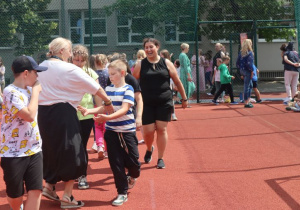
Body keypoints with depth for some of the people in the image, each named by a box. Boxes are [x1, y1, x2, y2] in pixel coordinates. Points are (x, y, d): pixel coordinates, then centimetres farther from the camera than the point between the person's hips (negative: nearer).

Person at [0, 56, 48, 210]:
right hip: (13, 153, -6)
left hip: (34, 150, 6)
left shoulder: (29, 89, 8)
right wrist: (35, 91, -15)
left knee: (35, 191, -3)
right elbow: (30, 115, -24)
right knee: (15, 195, 9)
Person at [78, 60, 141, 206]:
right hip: (111, 131, 4)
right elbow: (104, 107, 8)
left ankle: (133, 175, 39)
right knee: (116, 163, 4)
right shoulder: (108, 89, 5)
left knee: (131, 159, 3)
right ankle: (122, 193, 15)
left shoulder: (128, 89, -11)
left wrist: (107, 117, -34)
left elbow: (124, 109, -21)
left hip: (127, 130, -4)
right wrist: (89, 111, -9)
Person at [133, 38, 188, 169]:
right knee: (148, 131, -1)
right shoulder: (140, 65, 1)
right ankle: (149, 149, 32)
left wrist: (184, 98, 10)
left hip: (164, 102, 0)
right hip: (147, 103, 0)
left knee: (161, 129, -1)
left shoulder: (166, 63, 2)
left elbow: (177, 82, 7)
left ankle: (160, 158, 12)